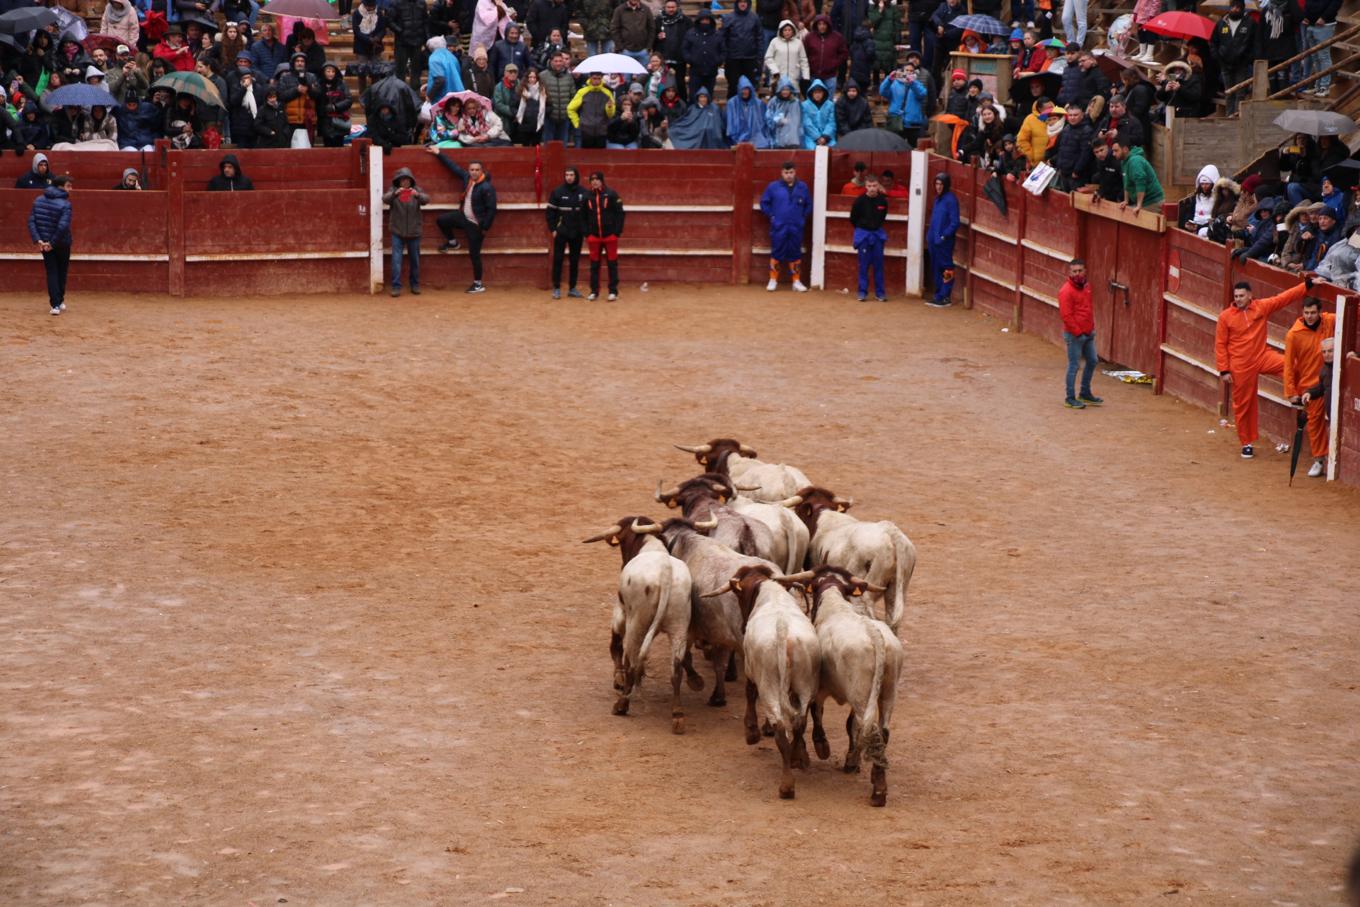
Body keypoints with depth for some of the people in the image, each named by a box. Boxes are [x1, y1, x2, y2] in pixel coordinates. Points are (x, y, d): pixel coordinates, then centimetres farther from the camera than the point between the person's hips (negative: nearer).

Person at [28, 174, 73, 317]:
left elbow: (31, 221, -5)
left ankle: (55, 304, -3)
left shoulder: (38, 200, 1)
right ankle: (60, 301, 25)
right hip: (62, 244, -3)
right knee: (62, 271, 17)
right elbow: (63, 226, -25)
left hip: (44, 243, 3)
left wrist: (38, 240, -11)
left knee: (51, 272, 8)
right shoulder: (65, 204, -16)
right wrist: (52, 243, -17)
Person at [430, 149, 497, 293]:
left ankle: (479, 285, 8)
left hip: (475, 224, -7)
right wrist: (438, 154, 18)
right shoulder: (467, 178, -1)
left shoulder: (487, 188, -23)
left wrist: (485, 227, -18)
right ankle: (452, 242, 33)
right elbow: (454, 167, 13)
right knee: (441, 220, 6)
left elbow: (491, 209, -20)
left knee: (474, 254, -3)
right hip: (463, 216, 7)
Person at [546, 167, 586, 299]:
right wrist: (553, 229, -7)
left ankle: (572, 288, 14)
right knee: (557, 260, -1)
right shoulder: (557, 192, -2)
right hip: (561, 232, -2)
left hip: (577, 233, 2)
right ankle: (556, 288, 4)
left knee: (575, 261, 6)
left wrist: (585, 229, 0)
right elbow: (550, 211, -1)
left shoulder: (583, 193, 1)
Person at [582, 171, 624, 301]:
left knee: (612, 263, 1)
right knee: (594, 264, 6)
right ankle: (594, 291, 12)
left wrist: (617, 231, -10)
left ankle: (613, 291, 6)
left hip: (610, 235, -3)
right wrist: (586, 233, 2)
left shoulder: (611, 194, -4)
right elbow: (583, 216, 10)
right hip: (594, 236, 3)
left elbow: (620, 213, -4)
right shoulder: (587, 196, 5)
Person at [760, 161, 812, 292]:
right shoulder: (773, 187, -2)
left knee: (795, 254, 7)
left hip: (796, 228, 2)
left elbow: (809, 205, 14)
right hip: (778, 227, -1)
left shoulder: (802, 187, 4)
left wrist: (803, 217, 5)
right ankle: (773, 280, 10)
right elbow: (764, 202, 7)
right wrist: (771, 215, 1)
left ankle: (797, 281, 14)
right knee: (777, 253, 1)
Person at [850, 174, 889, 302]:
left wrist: (877, 227, 12)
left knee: (878, 264, 4)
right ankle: (863, 292, 9)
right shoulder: (860, 201, -12)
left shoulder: (882, 200, -5)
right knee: (864, 265, 2)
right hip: (863, 234, -2)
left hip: (878, 234, 2)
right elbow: (853, 219, 1)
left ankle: (880, 292, 10)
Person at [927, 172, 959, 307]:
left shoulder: (951, 199, -11)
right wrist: (930, 235, 12)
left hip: (944, 242, -8)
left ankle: (946, 297, 1)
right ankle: (938, 296, 18)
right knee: (936, 269, 12)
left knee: (946, 269, -3)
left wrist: (944, 236, -19)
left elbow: (954, 222, -14)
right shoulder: (937, 198, 15)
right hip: (934, 240, 8)